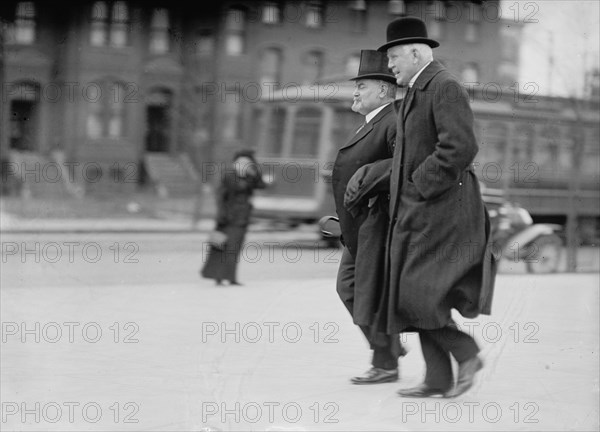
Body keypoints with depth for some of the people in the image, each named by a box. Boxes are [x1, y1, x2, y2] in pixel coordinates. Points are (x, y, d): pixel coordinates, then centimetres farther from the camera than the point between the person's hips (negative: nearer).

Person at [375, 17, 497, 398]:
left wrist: (420, 187, -18)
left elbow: (460, 149, -24)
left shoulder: (445, 87, -12)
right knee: (418, 296, 7)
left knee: (415, 295, -12)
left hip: (441, 210, -10)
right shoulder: (417, 92, 18)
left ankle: (467, 354, 3)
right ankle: (438, 378, 12)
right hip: (419, 213, 10)